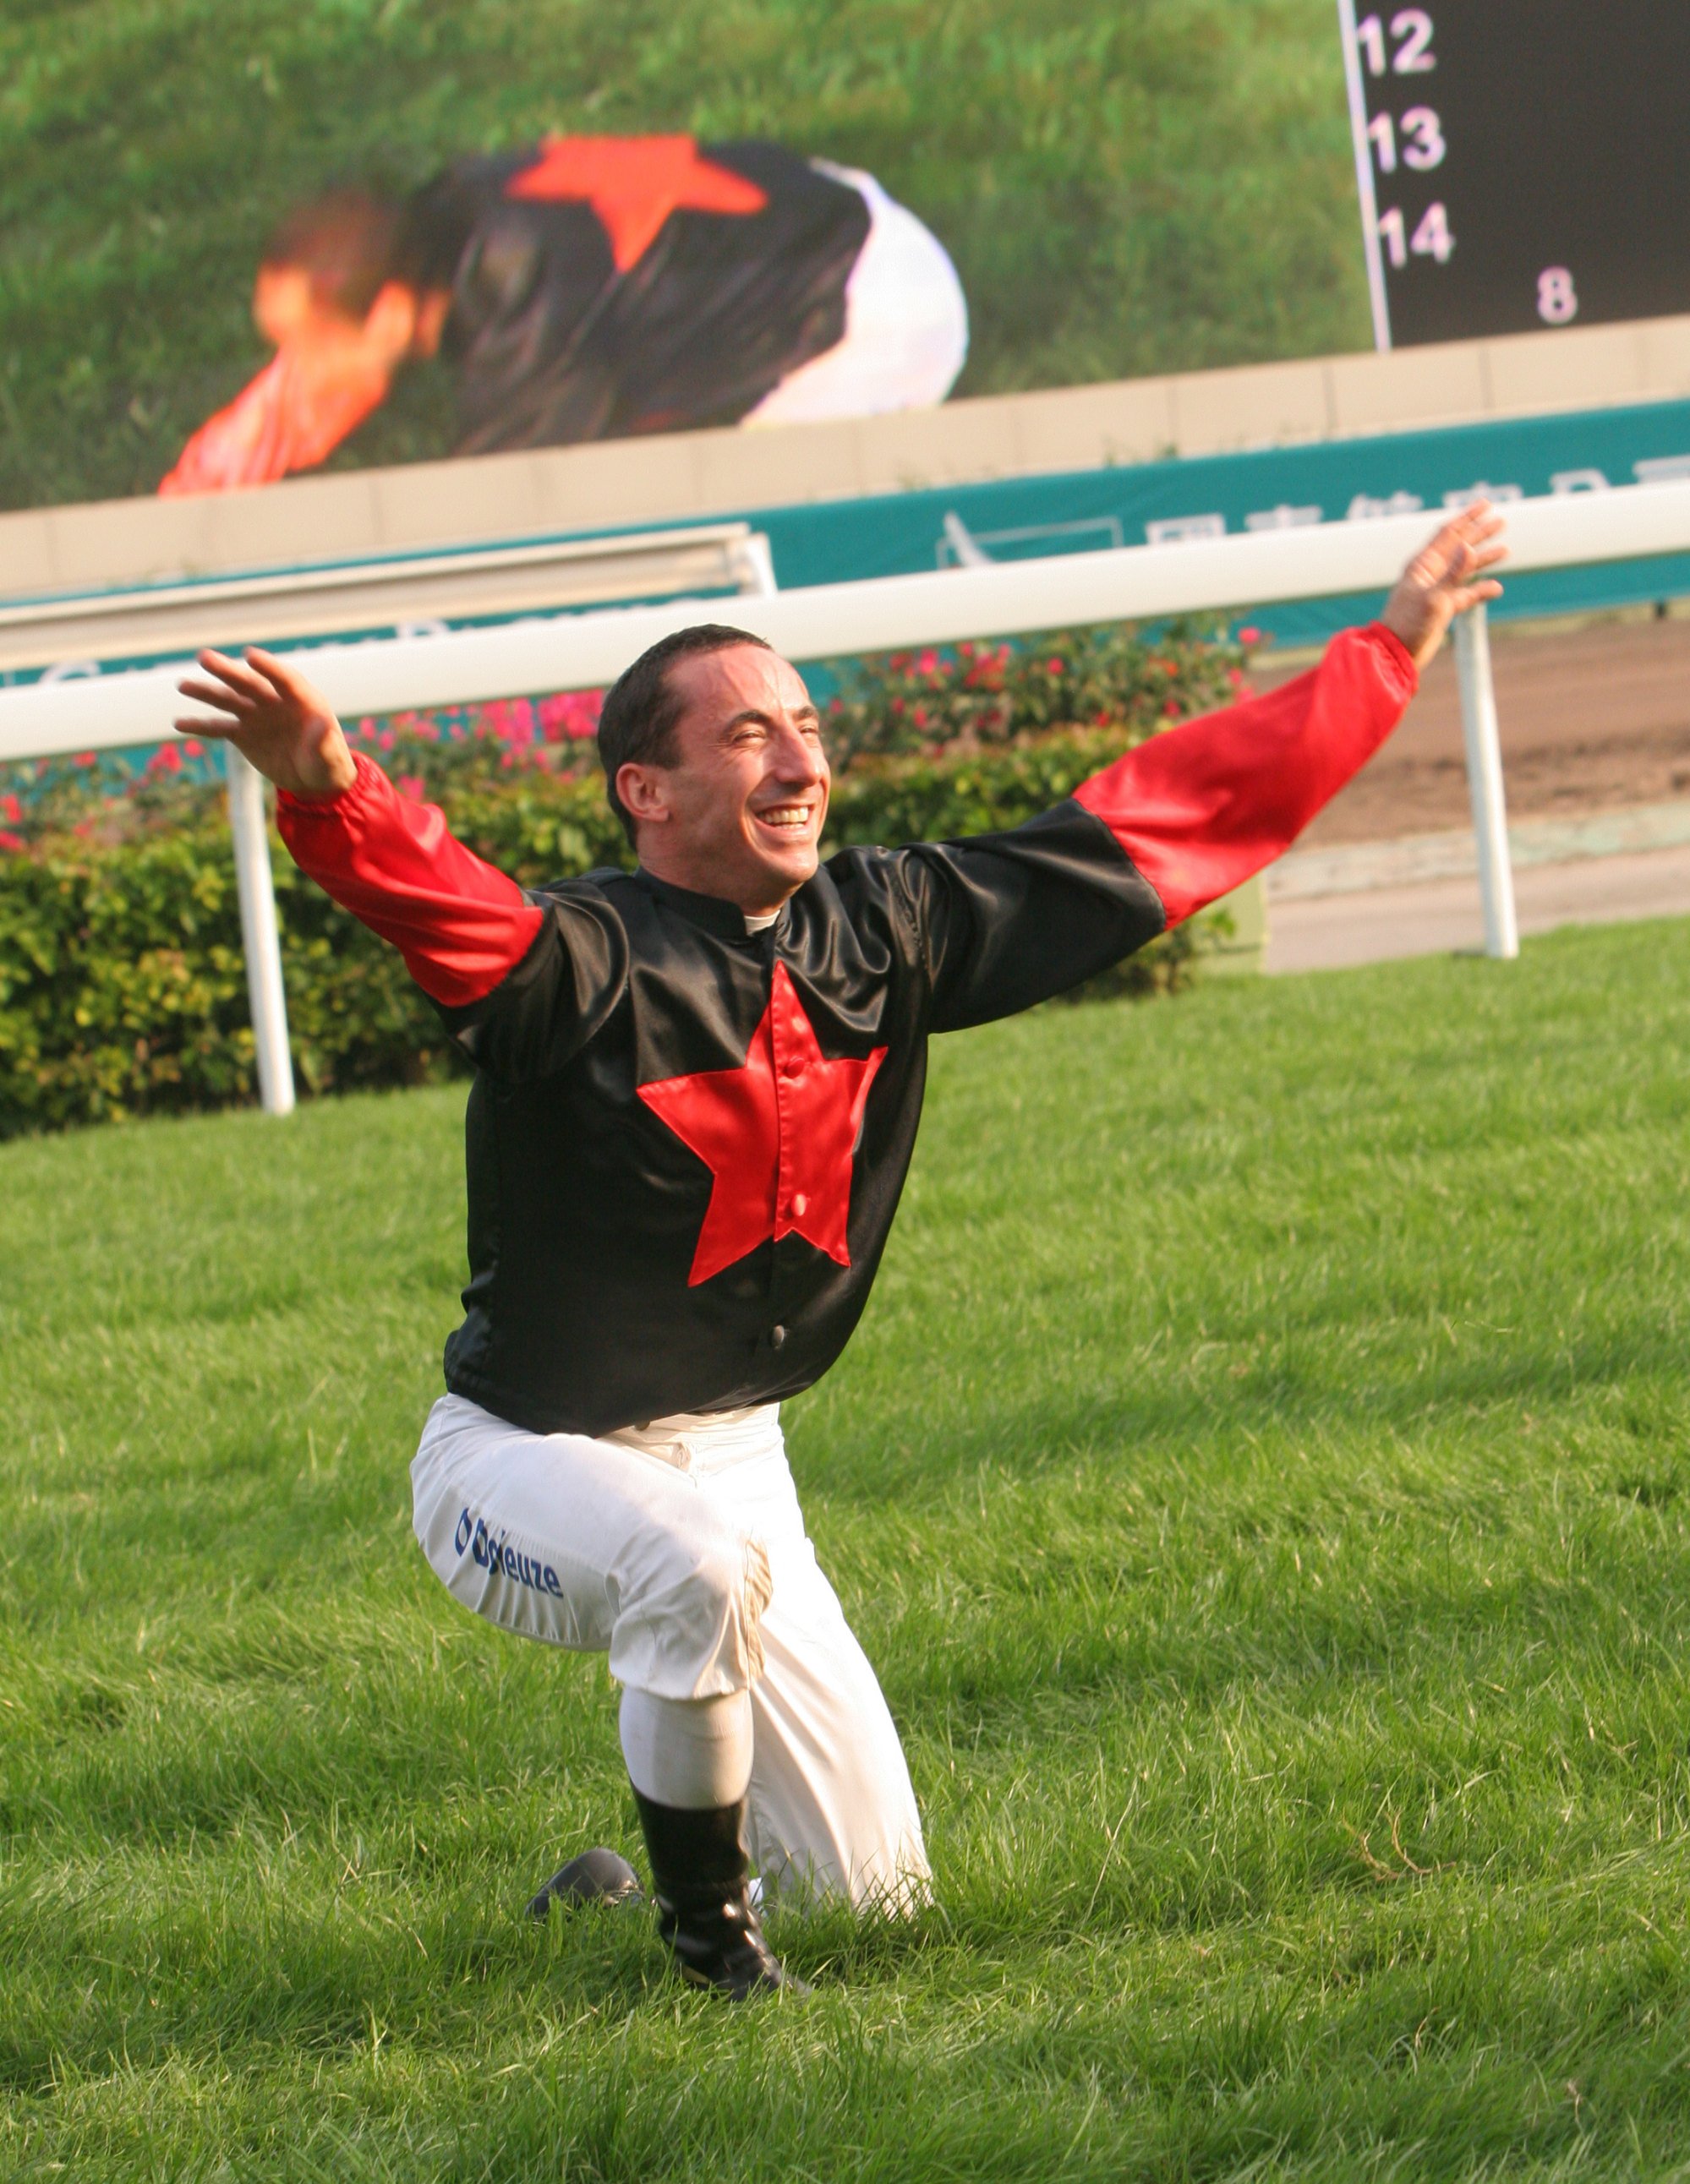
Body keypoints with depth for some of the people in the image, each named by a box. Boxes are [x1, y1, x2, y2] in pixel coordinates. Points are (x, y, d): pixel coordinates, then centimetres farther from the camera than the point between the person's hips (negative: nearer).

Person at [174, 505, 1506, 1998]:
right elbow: (440, 906, -47)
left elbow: (1160, 824, 2)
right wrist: (327, 791, -70)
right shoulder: (587, 963, -24)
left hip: (734, 1461, 6)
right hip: (523, 1465, -6)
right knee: (704, 1563, -39)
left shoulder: (886, 931, -5)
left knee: (877, 1884, 8)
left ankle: (635, 1886, 39)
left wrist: (1392, 649, 4)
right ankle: (705, 1936, -15)